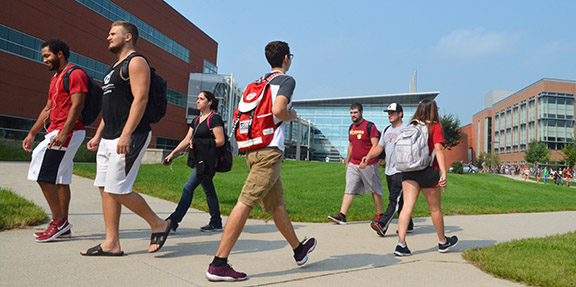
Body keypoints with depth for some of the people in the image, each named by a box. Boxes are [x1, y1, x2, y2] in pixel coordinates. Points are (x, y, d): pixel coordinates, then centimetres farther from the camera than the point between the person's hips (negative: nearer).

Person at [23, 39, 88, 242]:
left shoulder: (75, 74, -7)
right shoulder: (56, 78, 24)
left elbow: (77, 105, -18)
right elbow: (48, 109, 25)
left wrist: (63, 133, -26)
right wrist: (32, 133, 23)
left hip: (68, 132, -10)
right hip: (56, 132, 10)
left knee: (43, 175, -13)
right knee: (60, 179, 8)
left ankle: (58, 221, -5)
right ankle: (64, 226, 13)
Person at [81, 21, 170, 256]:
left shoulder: (136, 62, -6)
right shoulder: (115, 67, 23)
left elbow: (140, 99, -18)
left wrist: (126, 134, -25)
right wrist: (98, 135, 20)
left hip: (130, 137, -10)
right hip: (109, 138, 10)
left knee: (117, 190, -11)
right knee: (105, 189, 6)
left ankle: (158, 224, 6)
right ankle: (111, 244, 12)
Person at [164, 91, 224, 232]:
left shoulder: (214, 118, -8)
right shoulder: (196, 120, 17)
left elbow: (220, 141, -13)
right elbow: (186, 141, 16)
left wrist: (198, 144, -13)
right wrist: (172, 153, 7)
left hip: (208, 160, -9)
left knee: (188, 188, -11)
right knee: (208, 190, 12)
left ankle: (173, 222, -7)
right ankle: (216, 223, 21)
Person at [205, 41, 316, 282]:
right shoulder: (287, 80, -1)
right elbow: (278, 110, -18)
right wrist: (291, 116, 2)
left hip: (252, 150, 9)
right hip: (270, 150, -9)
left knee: (277, 204, 17)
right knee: (245, 203, -11)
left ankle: (298, 249, 33)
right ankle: (218, 264, -11)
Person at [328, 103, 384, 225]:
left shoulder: (370, 126, -9)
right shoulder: (351, 127, 13)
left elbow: (375, 146, -15)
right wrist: (347, 162, 21)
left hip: (368, 164, -6)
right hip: (353, 164, 6)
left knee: (375, 190, 7)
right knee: (349, 190, 0)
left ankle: (380, 214, 21)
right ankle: (342, 215, -3)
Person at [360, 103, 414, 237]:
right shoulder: (387, 130, 17)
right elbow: (379, 147, 19)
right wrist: (368, 157, 1)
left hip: (401, 170, -8)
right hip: (389, 171, 8)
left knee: (394, 199, -11)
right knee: (399, 200, 13)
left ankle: (382, 225, -20)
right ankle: (408, 225, 23)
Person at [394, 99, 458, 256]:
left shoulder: (411, 127, 9)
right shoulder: (435, 127, -3)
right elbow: (438, 149, -13)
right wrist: (443, 173, -15)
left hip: (409, 172, 4)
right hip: (428, 171, -3)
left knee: (407, 206, -1)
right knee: (435, 208, 12)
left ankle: (401, 244, -10)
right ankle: (442, 242, 30)